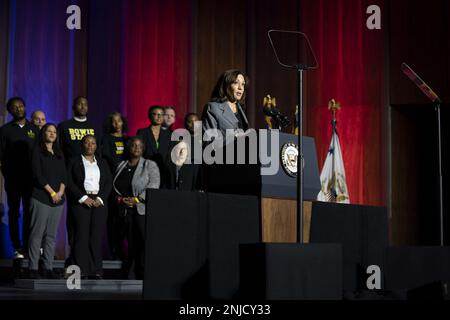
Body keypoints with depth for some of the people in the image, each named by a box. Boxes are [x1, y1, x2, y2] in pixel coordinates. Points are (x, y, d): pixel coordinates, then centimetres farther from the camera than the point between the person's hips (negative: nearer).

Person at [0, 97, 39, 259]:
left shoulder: (34, 129, 9)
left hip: (31, 178, 1)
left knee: (29, 213, -1)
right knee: (14, 213, 2)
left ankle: (27, 246, 3)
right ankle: (17, 248, 4)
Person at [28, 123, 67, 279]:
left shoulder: (59, 153, 19)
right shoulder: (37, 151, 3)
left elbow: (64, 175, 13)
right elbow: (38, 174, -7)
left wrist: (60, 192, -5)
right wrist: (51, 192, -10)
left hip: (58, 198, 5)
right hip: (41, 197, -5)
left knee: (51, 235, 4)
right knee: (37, 233, -7)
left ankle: (48, 268, 4)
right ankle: (33, 268, -6)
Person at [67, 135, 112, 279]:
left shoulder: (102, 163, 17)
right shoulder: (74, 162, 7)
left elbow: (108, 183, 10)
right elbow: (70, 183, -2)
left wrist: (100, 199, -5)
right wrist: (83, 198, -11)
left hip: (99, 202, 3)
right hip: (81, 202, -3)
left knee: (97, 237, 0)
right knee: (81, 236, -6)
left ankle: (96, 271, 1)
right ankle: (81, 271, -6)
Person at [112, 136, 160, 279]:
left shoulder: (150, 165, 3)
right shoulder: (121, 166, 17)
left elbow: (153, 185, -7)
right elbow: (115, 186, 17)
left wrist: (137, 199, -13)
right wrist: (120, 199, -2)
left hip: (143, 209, -4)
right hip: (126, 209, 4)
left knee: (145, 240, -11)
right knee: (131, 241, 2)